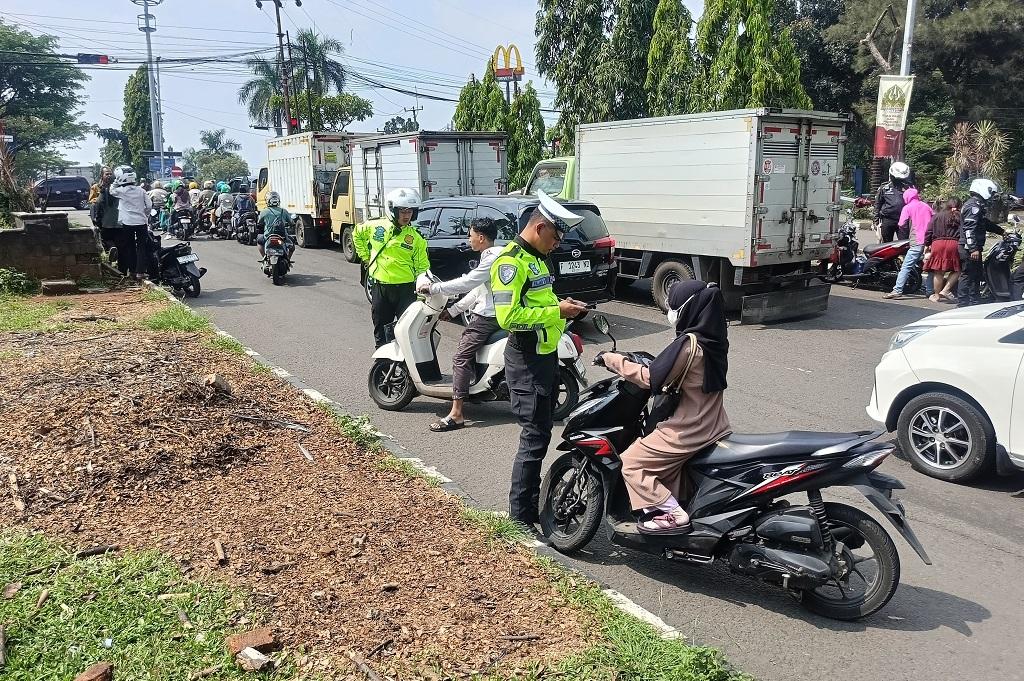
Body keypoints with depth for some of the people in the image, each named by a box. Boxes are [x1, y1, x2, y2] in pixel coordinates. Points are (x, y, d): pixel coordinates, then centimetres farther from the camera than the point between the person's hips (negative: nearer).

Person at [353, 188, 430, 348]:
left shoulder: (415, 237, -3)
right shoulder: (376, 226, 1)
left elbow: (422, 267, 0)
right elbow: (357, 234, 22)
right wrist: (365, 257, 15)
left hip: (405, 289, -3)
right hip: (379, 288, 3)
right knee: (381, 330, 15)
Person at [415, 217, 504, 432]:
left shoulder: (493, 257, -16)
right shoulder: (490, 255, 18)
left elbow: (467, 282, -21)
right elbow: (477, 289, 21)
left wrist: (433, 288, -14)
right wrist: (453, 310, 18)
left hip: (488, 317, -11)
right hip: (488, 312, 11)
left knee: (461, 357, -15)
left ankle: (456, 414, -19)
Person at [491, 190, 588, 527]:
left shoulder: (536, 258, 15)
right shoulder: (510, 262, -17)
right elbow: (508, 316, -26)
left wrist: (562, 306, 8)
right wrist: (557, 312, -22)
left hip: (546, 355, 10)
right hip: (527, 361, -10)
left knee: (541, 431, 16)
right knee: (535, 436, -7)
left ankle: (533, 501, 29)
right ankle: (520, 515, 2)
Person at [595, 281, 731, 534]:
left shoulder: (688, 345, -23)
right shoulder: (713, 338, 5)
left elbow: (652, 378, -19)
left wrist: (612, 359, -11)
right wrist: (650, 362, 16)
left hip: (689, 430, -9)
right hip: (715, 426, 9)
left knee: (631, 463, 1)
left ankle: (674, 515, -1)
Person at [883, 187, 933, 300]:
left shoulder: (907, 208, 0)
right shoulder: (926, 206, 15)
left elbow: (902, 225, -8)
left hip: (917, 242, -5)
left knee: (906, 266, -9)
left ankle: (897, 290, -17)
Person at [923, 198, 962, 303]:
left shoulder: (937, 216, 12)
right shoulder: (960, 218, 7)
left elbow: (929, 231, 9)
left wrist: (926, 245, 14)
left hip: (937, 243, 2)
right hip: (954, 244, -1)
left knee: (938, 272, 5)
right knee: (956, 270, 13)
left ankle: (937, 295, 11)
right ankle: (945, 290, 1)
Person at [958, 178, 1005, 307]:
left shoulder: (977, 205, 21)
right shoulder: (974, 205, -14)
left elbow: (985, 223, 34)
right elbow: (970, 229, -23)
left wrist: (1002, 231, 38)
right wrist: (974, 249, -27)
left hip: (971, 248, 11)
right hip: (970, 248, -11)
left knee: (976, 275, 15)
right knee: (968, 274, -8)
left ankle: (974, 302, 21)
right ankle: (963, 303, -5)